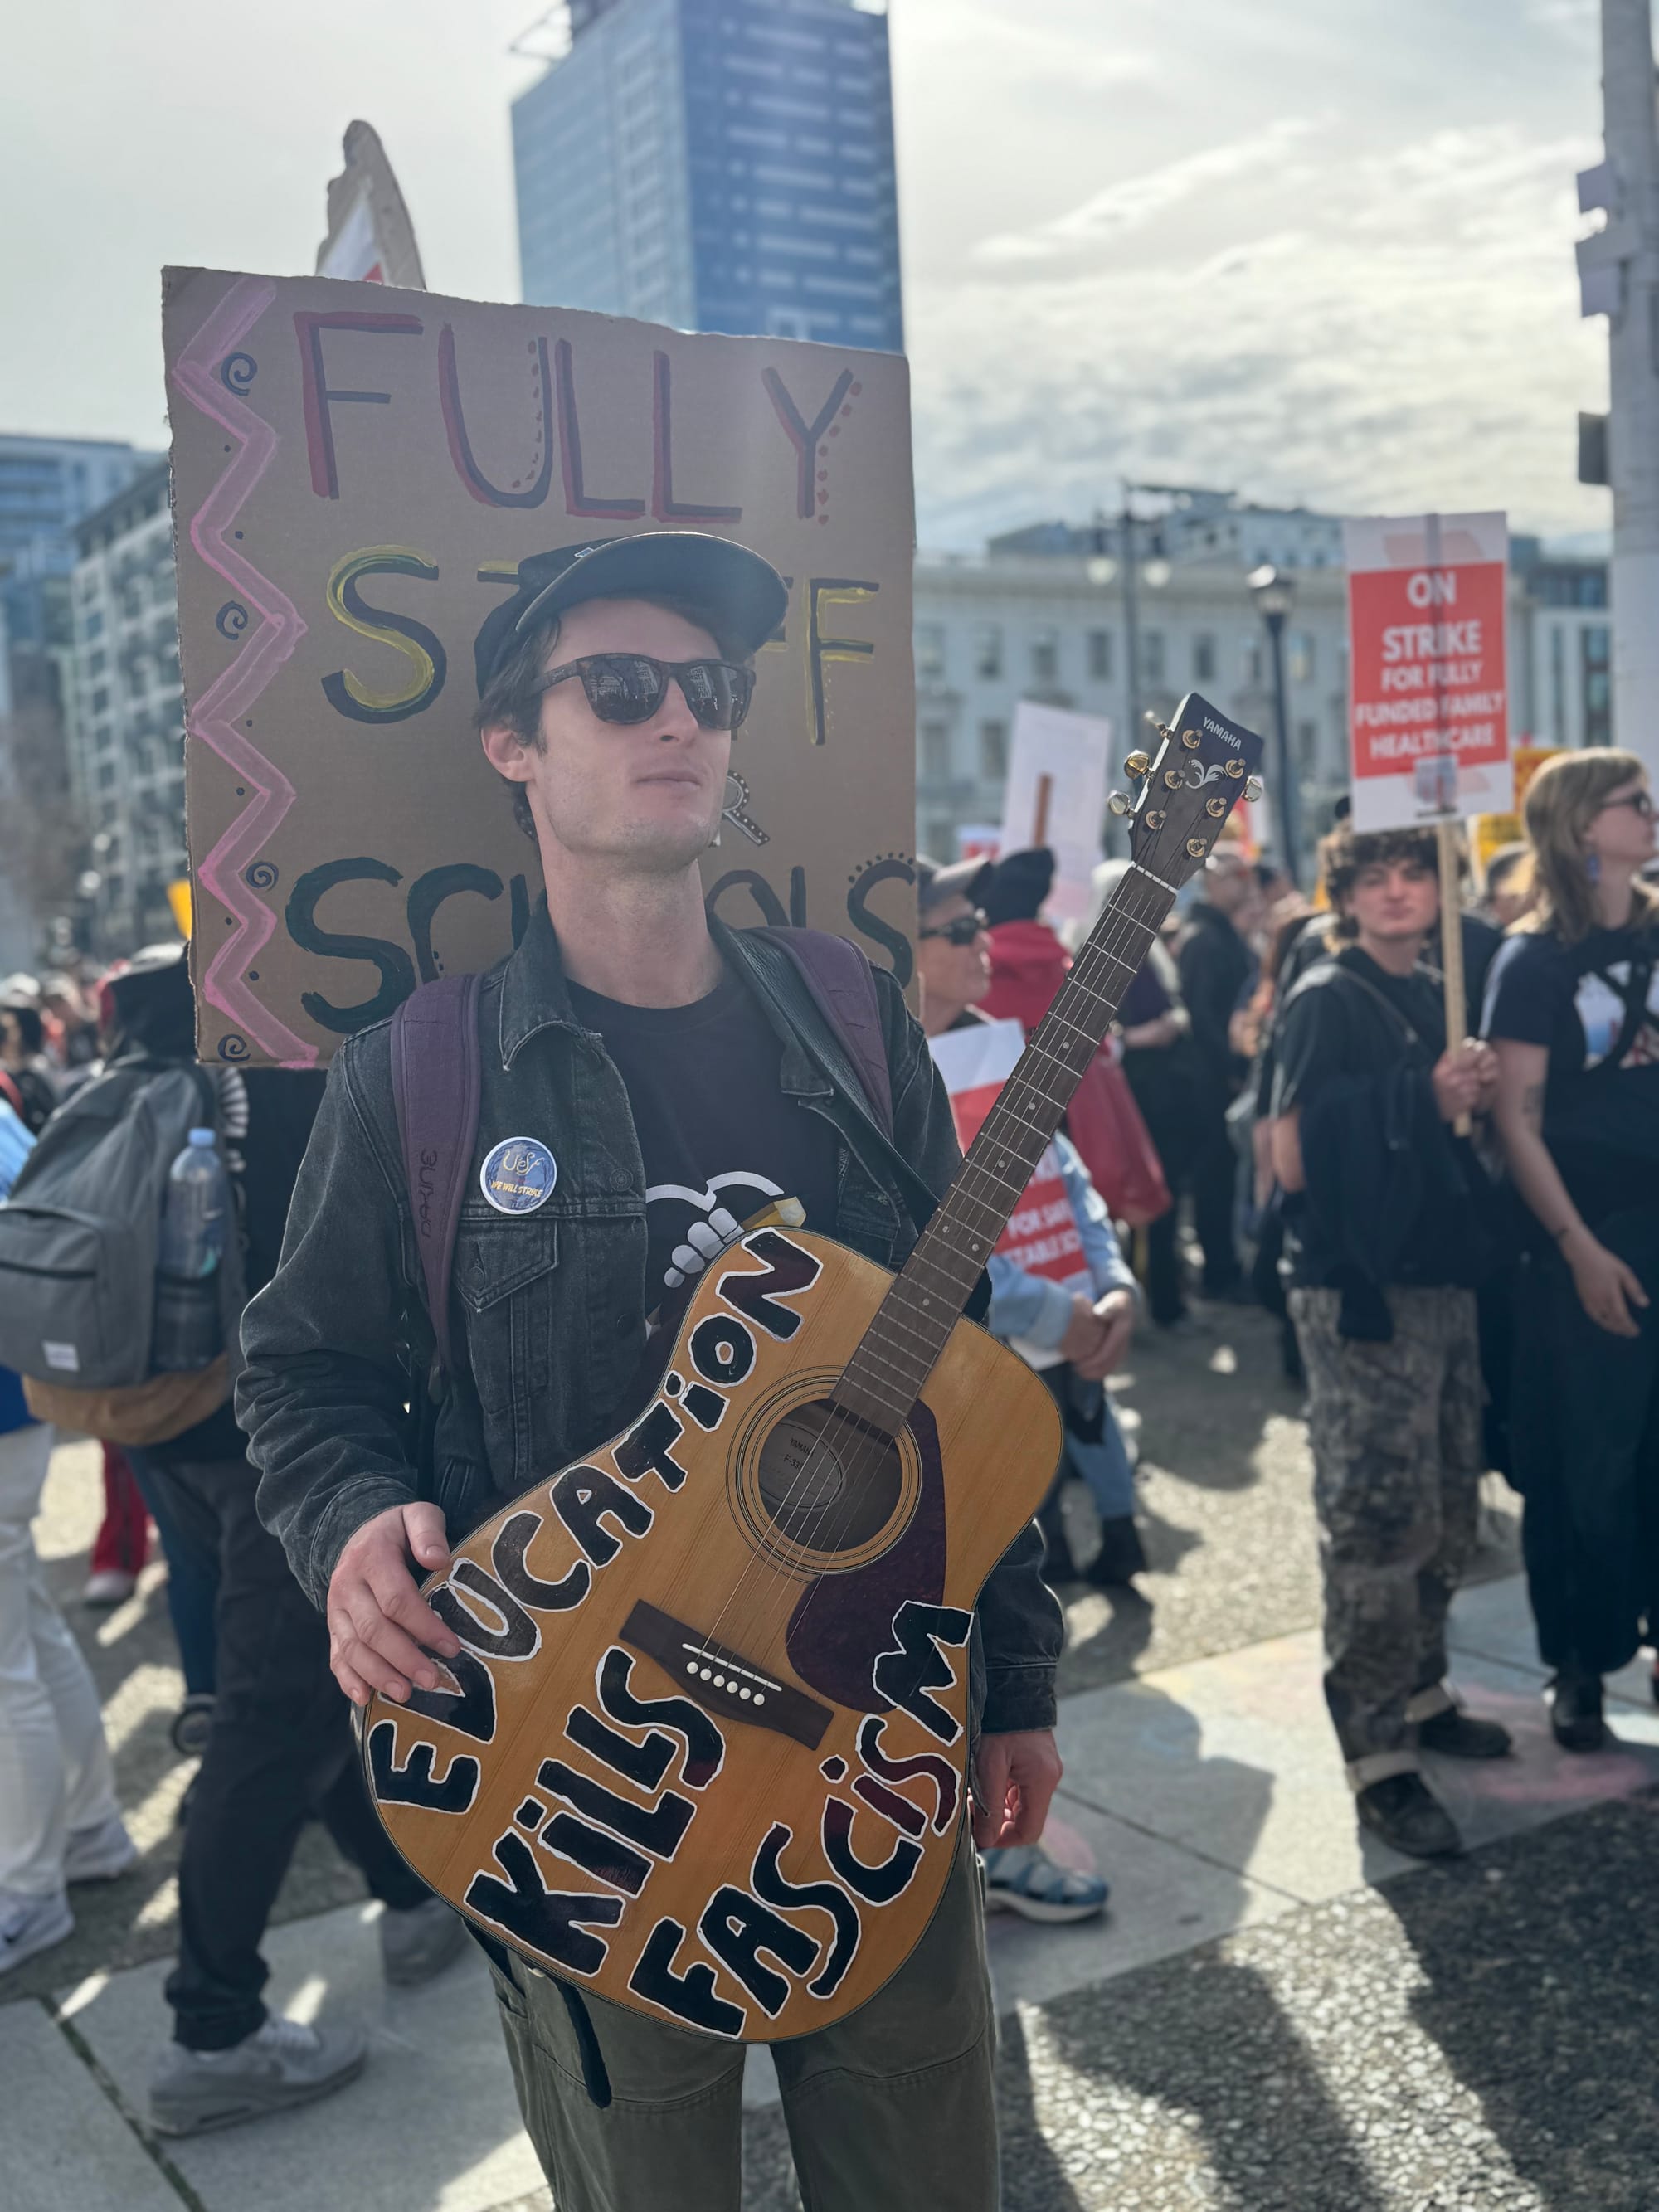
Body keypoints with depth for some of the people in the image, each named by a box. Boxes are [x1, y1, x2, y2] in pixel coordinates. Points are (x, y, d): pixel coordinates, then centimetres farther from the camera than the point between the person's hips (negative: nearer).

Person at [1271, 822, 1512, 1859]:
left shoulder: (1435, 996, 12)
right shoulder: (1327, 1002, -9)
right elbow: (1295, 1159, -18)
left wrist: (1469, 1099, 2)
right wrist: (1425, 1101, -17)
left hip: (1441, 1282, 8)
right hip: (1359, 1295, -8)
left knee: (1447, 1513, 15)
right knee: (1378, 1526, -5)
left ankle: (1421, 1695, 32)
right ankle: (1378, 1756, 3)